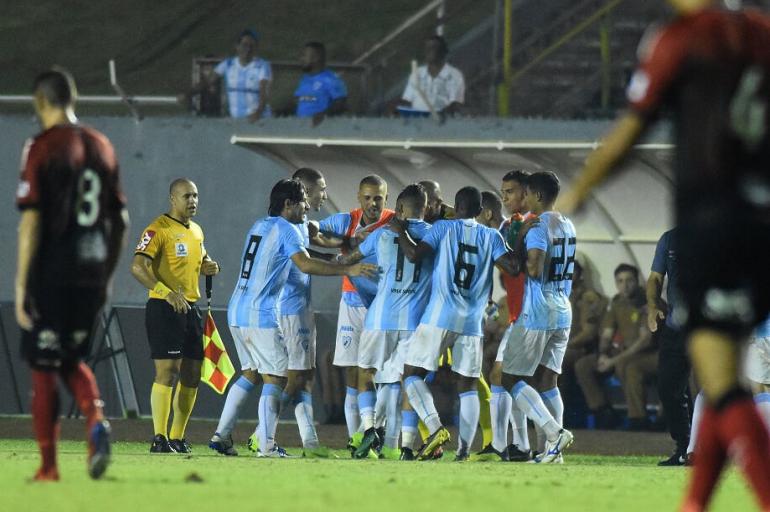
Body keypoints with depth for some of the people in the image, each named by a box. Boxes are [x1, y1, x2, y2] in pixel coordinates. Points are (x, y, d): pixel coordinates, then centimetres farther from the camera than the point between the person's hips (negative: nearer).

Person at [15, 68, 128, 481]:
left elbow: (31, 221, -14)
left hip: (51, 274, -5)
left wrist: (21, 285, -12)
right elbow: (119, 220, 12)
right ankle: (95, 419, -9)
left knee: (43, 367, 4)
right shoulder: (102, 146, 9)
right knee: (72, 360, 19)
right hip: (92, 272, 5)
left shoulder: (42, 148, -10)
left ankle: (48, 465, 6)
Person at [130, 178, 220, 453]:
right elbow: (137, 267, -21)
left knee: (192, 376, 8)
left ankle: (177, 438, 16)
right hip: (164, 308, -8)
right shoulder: (158, 229, -11)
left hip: (190, 308, 8)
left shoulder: (196, 231, 16)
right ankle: (159, 439, -9)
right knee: (166, 372, -12)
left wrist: (208, 266, 6)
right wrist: (167, 293, -32)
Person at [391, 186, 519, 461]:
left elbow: (414, 254, -7)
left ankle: (435, 427, -16)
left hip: (439, 317, -3)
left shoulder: (444, 228, 2)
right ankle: (464, 447, 0)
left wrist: (400, 232, 9)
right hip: (472, 322, 3)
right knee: (468, 385, 10)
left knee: (412, 373, 4)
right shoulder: (492, 236, 8)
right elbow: (512, 267, -2)